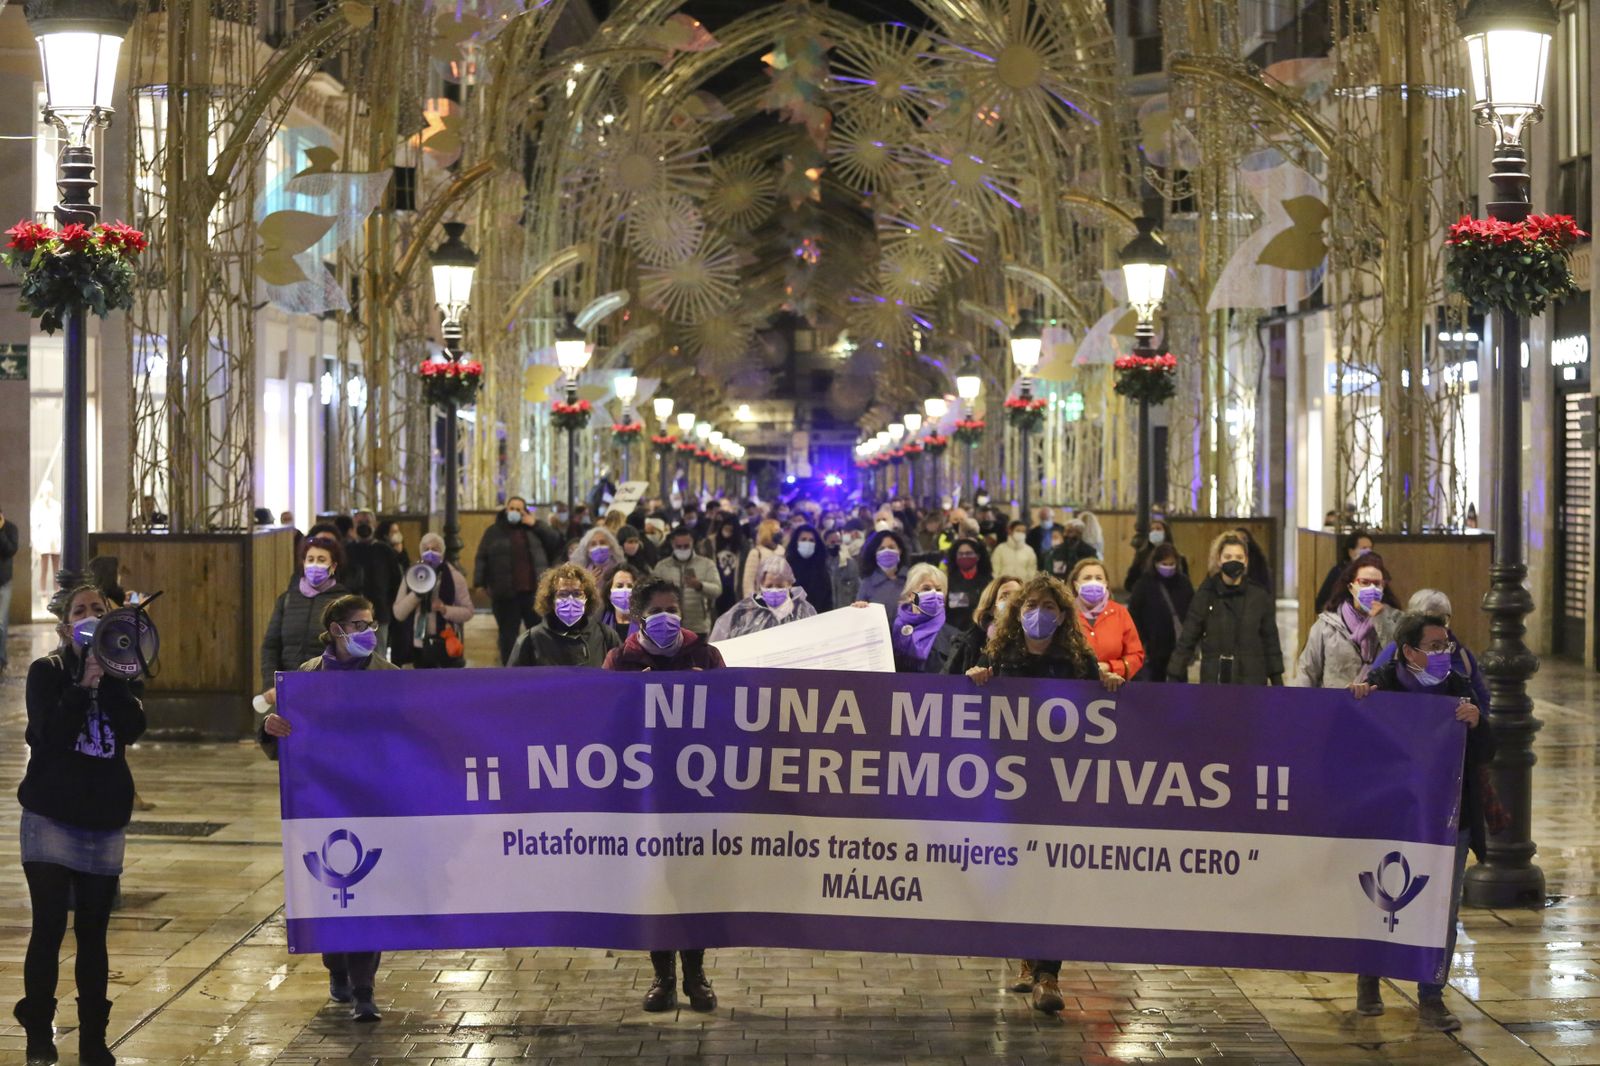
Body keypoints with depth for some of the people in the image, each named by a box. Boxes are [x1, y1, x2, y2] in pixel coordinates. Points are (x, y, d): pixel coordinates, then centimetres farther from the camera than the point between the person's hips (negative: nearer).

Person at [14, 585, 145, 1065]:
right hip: (52, 817, -3)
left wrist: (108, 677, -14)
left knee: (93, 934, 7)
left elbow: (134, 727, -7)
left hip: (104, 820, 3)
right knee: (48, 928, -6)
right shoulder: (47, 672, 0)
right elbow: (48, 734, -14)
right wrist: (83, 686, -17)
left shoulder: (116, 674, 10)